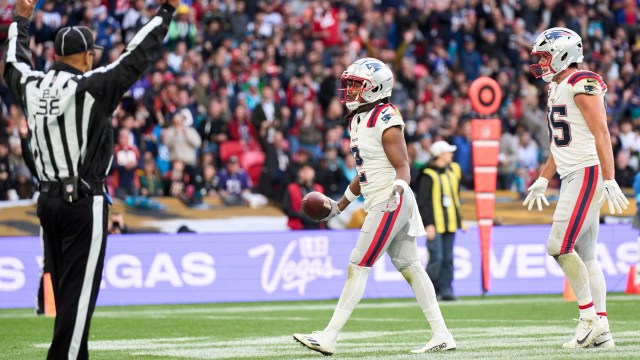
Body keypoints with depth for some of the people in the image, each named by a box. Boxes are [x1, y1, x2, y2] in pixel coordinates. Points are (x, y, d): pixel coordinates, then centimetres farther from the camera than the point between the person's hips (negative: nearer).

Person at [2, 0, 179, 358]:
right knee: (79, 288, -5)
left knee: (64, 285, 13)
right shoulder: (92, 87, -13)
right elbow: (137, 58, -12)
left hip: (48, 200, 7)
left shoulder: (32, 86, 4)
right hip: (84, 201, -7)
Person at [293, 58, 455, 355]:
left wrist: (398, 188, -36)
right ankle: (442, 335, 10)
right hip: (379, 204, 10)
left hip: (389, 203, -10)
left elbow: (402, 166, -15)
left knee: (358, 267, -8)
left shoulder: (386, 120, -14)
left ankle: (329, 337, -7)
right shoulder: (359, 119, 15)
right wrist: (340, 205, 29)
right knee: (409, 267, 9)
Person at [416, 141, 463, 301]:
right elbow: (423, 202, -11)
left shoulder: (453, 170, 12)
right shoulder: (428, 175, -10)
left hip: (450, 223, 7)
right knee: (436, 257, -10)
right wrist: (428, 224, -16)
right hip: (435, 224, -7)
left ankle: (446, 290, 8)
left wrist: (459, 219, 19)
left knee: (448, 259, 5)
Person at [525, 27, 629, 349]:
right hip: (571, 177, 10)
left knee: (559, 246, -15)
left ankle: (589, 317, -8)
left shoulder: (582, 84, -11)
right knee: (584, 256, 7)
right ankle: (601, 332, 7)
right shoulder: (557, 90, 19)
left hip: (588, 174, -10)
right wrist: (542, 181, 26)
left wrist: (609, 180, -23)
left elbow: (601, 133, -17)